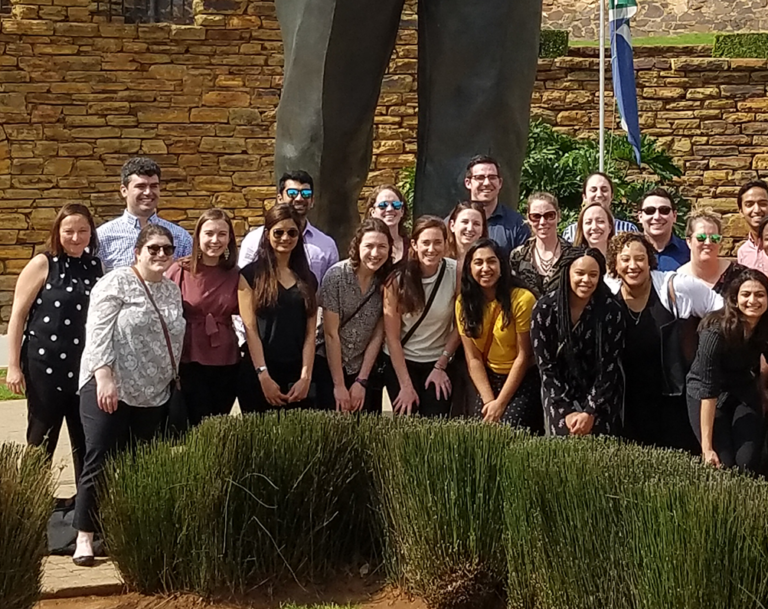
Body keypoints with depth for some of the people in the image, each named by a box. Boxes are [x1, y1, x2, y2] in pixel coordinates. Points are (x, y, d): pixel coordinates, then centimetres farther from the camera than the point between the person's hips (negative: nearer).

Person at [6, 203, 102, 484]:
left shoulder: (95, 266, 6)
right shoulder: (42, 264, -7)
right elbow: (18, 315, -7)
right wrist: (13, 366, -10)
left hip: (84, 366, 4)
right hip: (44, 365, -4)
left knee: (87, 440, 9)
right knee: (41, 439, 5)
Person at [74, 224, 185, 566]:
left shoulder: (172, 290, 13)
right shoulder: (117, 283, -7)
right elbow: (97, 333, -14)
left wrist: (174, 379, 17)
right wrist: (105, 378, -22)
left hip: (153, 394, 6)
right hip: (109, 389, -6)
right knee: (100, 462, -6)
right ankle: (84, 537, 1)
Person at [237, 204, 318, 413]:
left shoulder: (308, 279, 12)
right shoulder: (251, 274, 1)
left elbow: (310, 333, 6)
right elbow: (250, 328, -6)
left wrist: (306, 377, -5)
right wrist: (263, 376, -14)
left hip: (297, 377, 3)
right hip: (258, 376, -3)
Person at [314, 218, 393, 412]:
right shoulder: (337, 274, -15)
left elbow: (378, 335, -3)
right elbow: (331, 333, -14)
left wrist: (362, 381, -6)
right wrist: (339, 385, -14)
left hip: (366, 368, 3)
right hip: (328, 365, -3)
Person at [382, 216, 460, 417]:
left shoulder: (456, 273, -13)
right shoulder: (398, 279, -13)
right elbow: (392, 336, -10)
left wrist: (441, 365, -1)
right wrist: (405, 385, -13)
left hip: (438, 362, 0)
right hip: (400, 361, 0)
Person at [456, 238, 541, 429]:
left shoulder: (522, 299, -16)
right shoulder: (464, 303, -3)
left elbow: (523, 356, -13)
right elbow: (473, 358, -3)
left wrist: (501, 403, -14)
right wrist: (489, 400, -14)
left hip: (524, 380, -4)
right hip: (490, 379, 4)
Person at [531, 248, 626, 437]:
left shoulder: (611, 310, -13)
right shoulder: (545, 308, -11)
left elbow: (610, 366, -10)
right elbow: (545, 365, -8)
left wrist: (590, 411, -16)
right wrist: (567, 410, -13)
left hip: (602, 396, 0)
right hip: (560, 394, 1)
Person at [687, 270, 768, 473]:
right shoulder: (716, 332, -30)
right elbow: (708, 390, -30)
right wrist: (707, 448, -31)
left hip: (743, 390, 4)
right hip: (705, 393, -4)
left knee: (748, 464, -9)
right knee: (722, 464, -15)